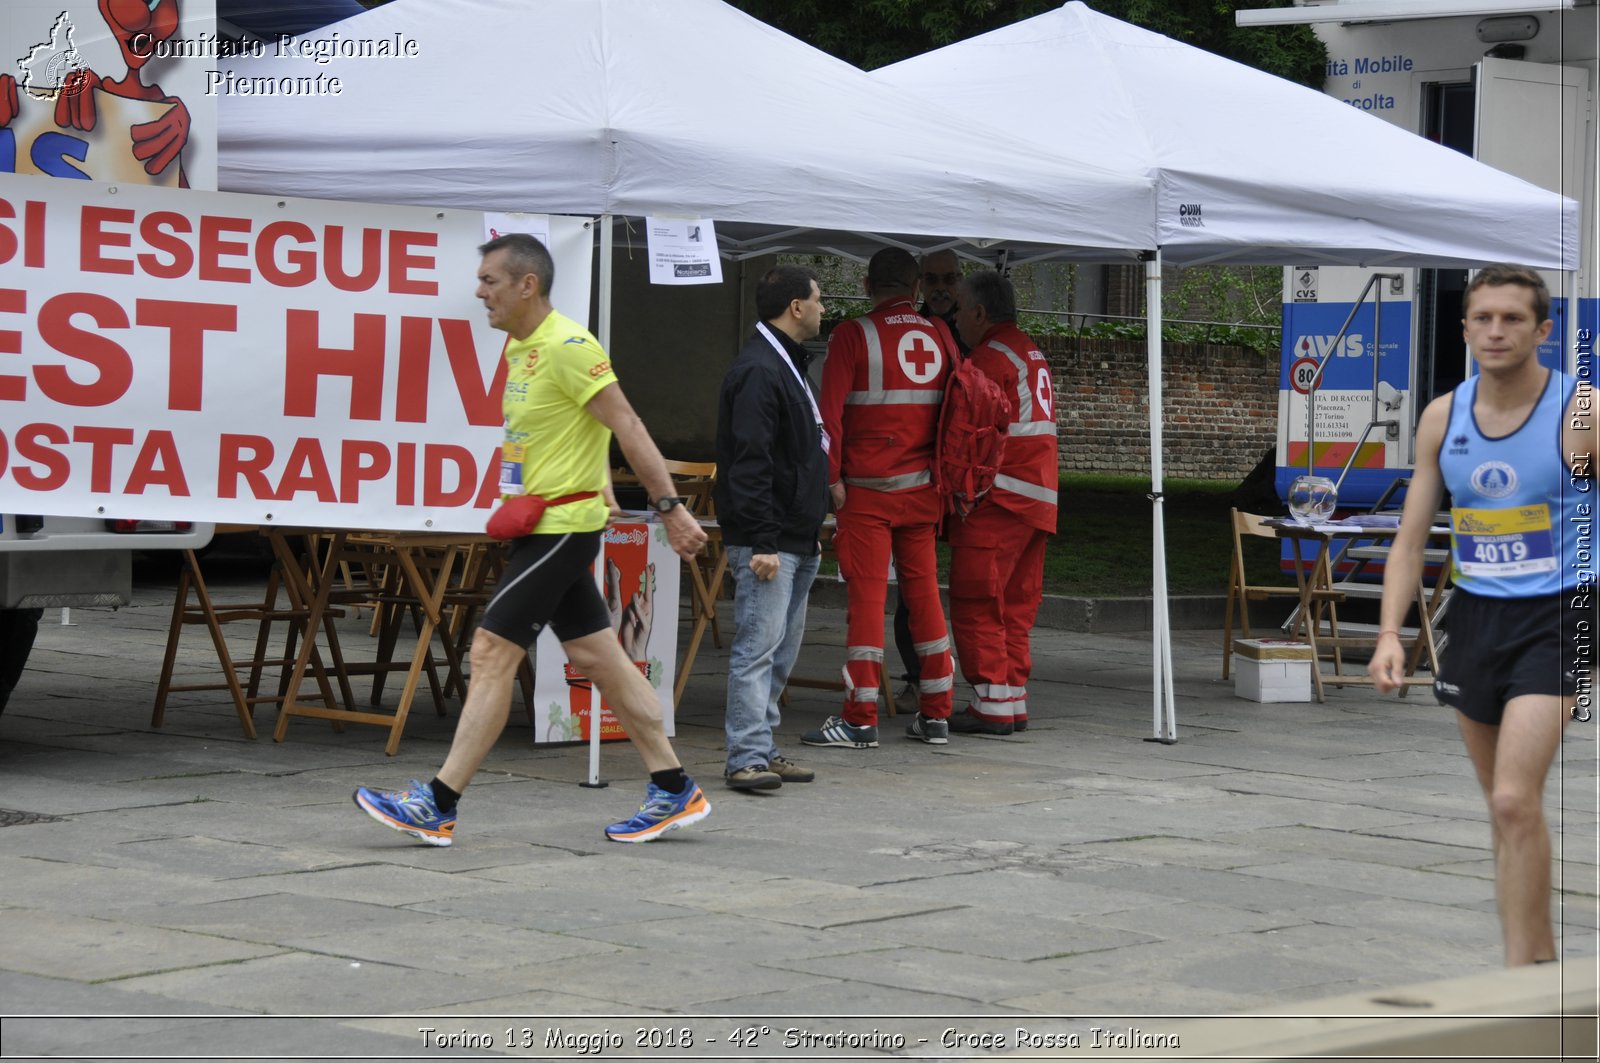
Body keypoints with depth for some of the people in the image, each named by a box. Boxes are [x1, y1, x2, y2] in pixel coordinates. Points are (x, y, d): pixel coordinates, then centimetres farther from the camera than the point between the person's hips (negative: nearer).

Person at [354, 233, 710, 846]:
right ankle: (673, 790, 16)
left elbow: (626, 425, -17)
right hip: (542, 523, 10)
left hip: (563, 525, -10)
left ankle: (438, 806, -7)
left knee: (492, 651, -9)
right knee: (596, 656, 11)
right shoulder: (520, 347, 13)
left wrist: (670, 507, -18)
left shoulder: (568, 346, -16)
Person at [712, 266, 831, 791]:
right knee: (758, 645, -11)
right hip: (767, 543, -11)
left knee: (782, 650, 12)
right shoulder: (758, 372, -15)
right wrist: (762, 542, -24)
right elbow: (748, 465, -21)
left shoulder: (788, 367, 19)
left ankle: (761, 749, 18)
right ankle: (748, 758, -12)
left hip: (796, 543, 11)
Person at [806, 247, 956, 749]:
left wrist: (831, 477, -6)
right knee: (923, 590, 11)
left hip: (868, 488, -4)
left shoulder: (853, 335, -6)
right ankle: (935, 714, 13)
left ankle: (860, 720, -6)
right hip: (923, 488, 4)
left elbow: (830, 413, -10)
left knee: (866, 594, -4)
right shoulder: (939, 336, 7)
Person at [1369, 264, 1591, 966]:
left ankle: (1519, 975, -14)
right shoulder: (1442, 418, 4)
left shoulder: (1580, 413, -9)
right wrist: (1390, 632, -2)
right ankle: (1541, 959, 25)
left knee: (1515, 800, -18)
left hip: (1555, 616, -5)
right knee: (1505, 807, 12)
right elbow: (1410, 540, 10)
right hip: (1475, 614, 5)